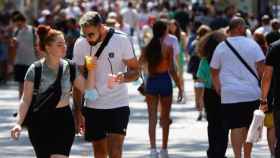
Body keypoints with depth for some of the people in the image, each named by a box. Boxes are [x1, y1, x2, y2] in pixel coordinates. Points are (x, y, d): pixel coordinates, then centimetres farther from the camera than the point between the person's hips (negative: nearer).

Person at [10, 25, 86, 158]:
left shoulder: (69, 67, 0)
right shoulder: (35, 69, -7)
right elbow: (26, 100, -7)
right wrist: (18, 123, -18)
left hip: (63, 121, 1)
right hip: (40, 122, -1)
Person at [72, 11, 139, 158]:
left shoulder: (121, 40, -10)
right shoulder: (80, 44, -3)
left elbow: (135, 71, -4)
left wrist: (123, 77, -28)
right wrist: (78, 111, 0)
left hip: (118, 106, -3)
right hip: (93, 106, 3)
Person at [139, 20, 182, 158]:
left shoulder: (147, 48, 0)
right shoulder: (168, 48, -9)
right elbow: (172, 69, -9)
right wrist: (179, 86, -2)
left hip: (151, 82, 2)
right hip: (165, 81, -2)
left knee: (152, 117, 3)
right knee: (165, 117, 11)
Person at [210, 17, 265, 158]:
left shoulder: (221, 47, 4)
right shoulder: (252, 44, -2)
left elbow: (214, 72, 7)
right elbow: (260, 68, -4)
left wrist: (219, 90, 16)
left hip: (229, 94, 0)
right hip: (251, 93, 0)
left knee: (236, 127, -2)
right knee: (249, 127, 13)